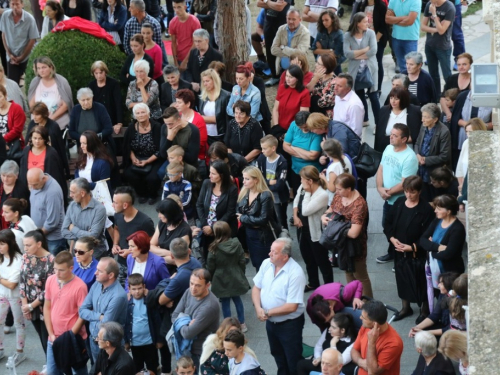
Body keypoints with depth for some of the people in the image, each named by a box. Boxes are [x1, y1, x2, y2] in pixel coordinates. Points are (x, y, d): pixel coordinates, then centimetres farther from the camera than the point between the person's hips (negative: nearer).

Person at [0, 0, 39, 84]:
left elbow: (32, 40, -9)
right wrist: (9, 54, -1)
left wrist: (21, 57, -6)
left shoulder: (29, 19, -15)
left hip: (26, 58, -2)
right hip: (11, 57, 2)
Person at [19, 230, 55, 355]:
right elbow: (22, 280, 5)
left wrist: (31, 306, -11)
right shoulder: (26, 256, 0)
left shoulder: (50, 260, -20)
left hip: (45, 306, -6)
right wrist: (24, 304, -3)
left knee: (48, 339, 1)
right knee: (42, 338, 17)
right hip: (30, 306, 6)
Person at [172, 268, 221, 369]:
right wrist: (187, 324, -18)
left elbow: (188, 333, -30)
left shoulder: (210, 306, -31)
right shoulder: (189, 293, -6)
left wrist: (181, 323, -9)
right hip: (186, 348, 8)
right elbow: (175, 316, 2)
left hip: (201, 353, -8)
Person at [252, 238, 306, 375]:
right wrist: (258, 309, -15)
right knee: (278, 356, 26)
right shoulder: (267, 263, -6)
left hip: (289, 324, -7)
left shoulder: (295, 273, -27)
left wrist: (267, 312, -19)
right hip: (270, 322, 7)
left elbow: (291, 306, -27)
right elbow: (256, 288, 3)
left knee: (294, 361, 7)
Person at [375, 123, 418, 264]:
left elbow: (405, 184, -25)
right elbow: (381, 169, 4)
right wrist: (380, 188, -11)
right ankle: (392, 253, 42)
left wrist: (388, 192, -15)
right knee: (387, 226, 23)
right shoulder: (388, 149, -2)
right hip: (388, 199, 8)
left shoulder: (409, 158, -26)